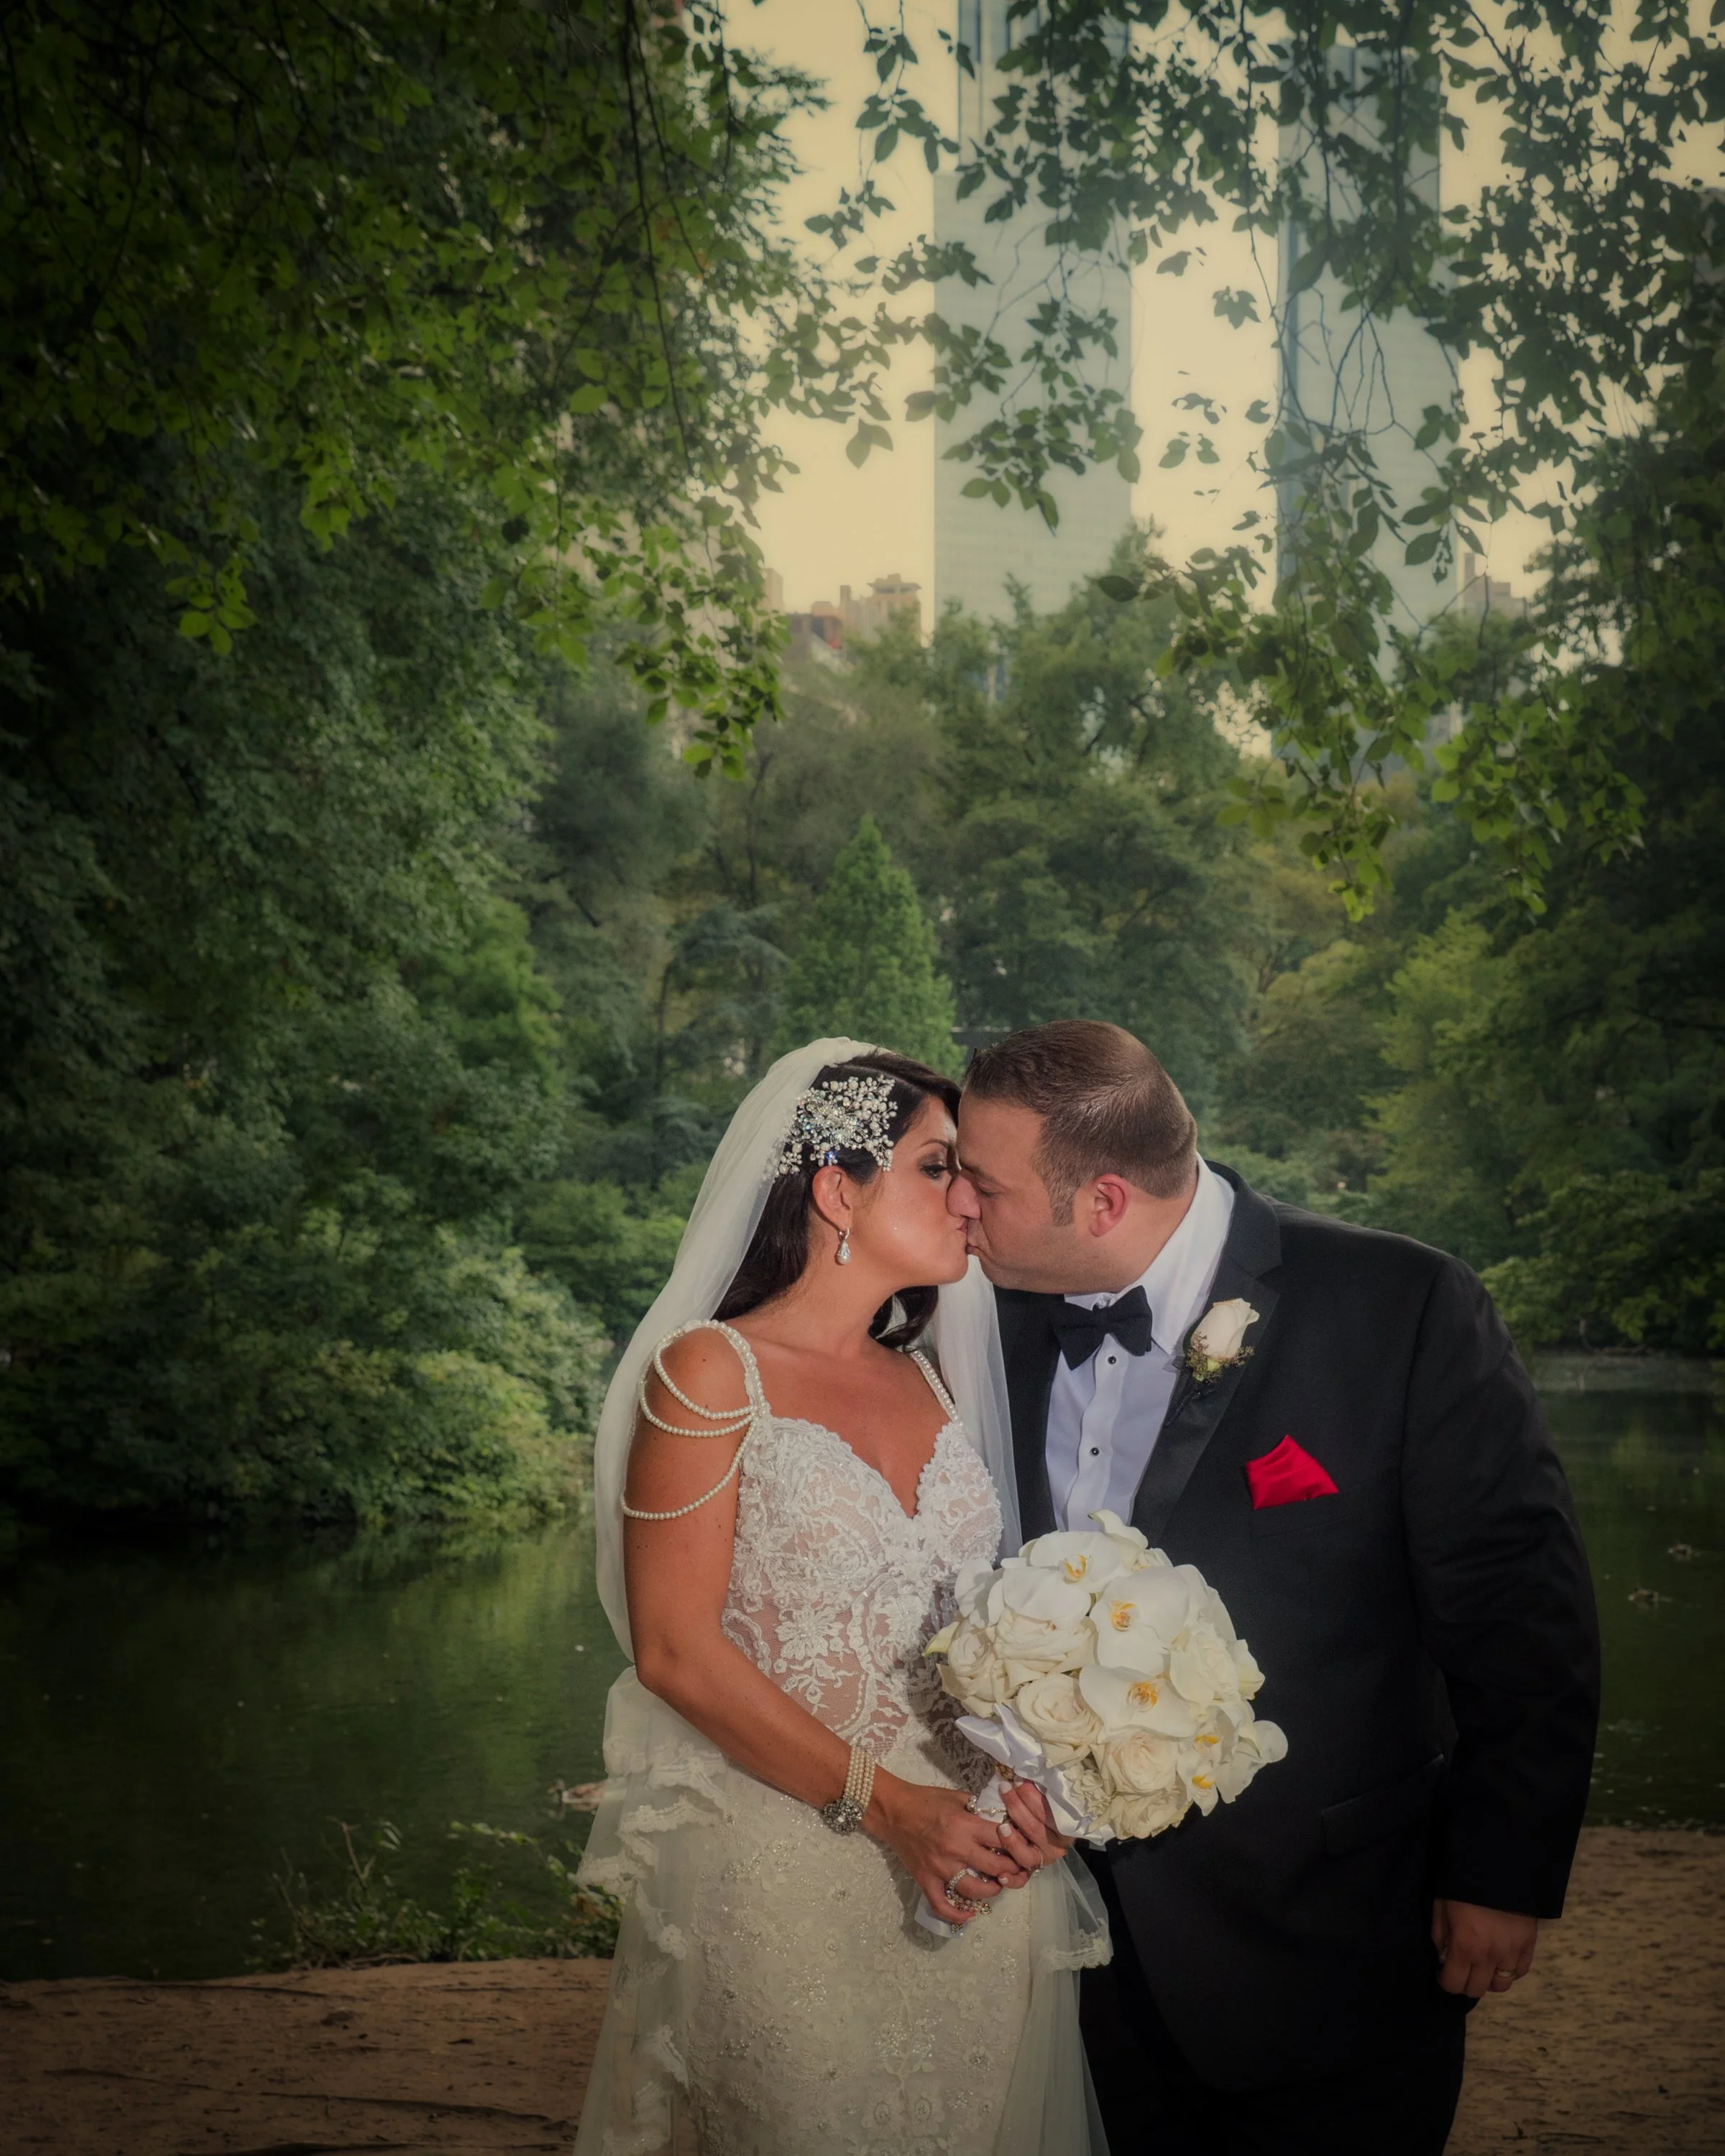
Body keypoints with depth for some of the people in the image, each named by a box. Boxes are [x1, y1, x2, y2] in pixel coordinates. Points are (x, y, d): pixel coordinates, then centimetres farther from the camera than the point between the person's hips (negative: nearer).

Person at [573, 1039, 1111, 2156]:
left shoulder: (927, 1379, 10)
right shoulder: (712, 1372, -8)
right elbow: (676, 1652, -12)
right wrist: (886, 1806, -16)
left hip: (973, 1855, 6)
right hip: (785, 1868, -5)